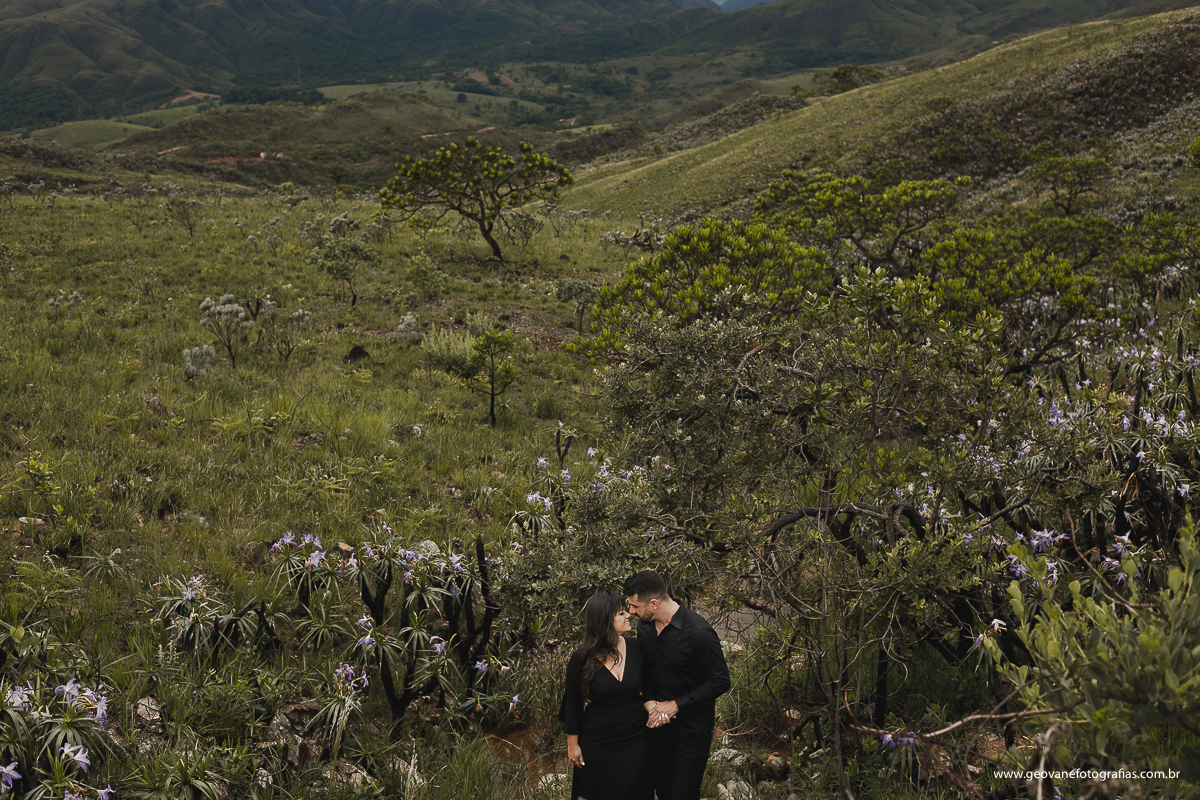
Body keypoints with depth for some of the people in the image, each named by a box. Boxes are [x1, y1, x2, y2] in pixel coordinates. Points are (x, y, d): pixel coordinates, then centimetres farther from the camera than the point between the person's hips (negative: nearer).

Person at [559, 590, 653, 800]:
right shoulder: (581, 659, -14)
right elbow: (573, 704, -4)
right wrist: (572, 744, 0)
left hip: (635, 742, 2)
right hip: (597, 747, -2)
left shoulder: (637, 649, -7)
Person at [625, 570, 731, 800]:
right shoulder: (644, 628, -2)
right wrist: (649, 703, -10)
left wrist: (675, 705, -20)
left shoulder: (698, 632, -24)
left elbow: (720, 682, -19)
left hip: (692, 731, -6)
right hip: (658, 726, 6)